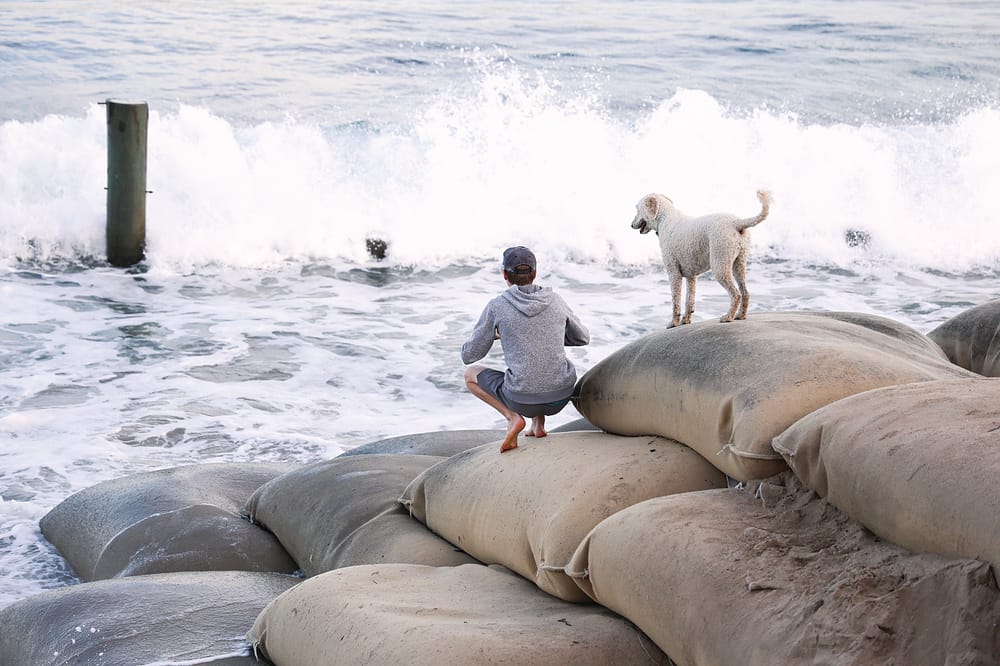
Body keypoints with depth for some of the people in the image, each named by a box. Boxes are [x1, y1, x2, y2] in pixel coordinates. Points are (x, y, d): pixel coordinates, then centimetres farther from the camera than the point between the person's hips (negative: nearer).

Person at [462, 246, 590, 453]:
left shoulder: (497, 306, -7)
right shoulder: (554, 300, 2)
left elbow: (468, 355, 2)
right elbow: (582, 337, 19)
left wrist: (490, 334, 23)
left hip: (522, 399, -4)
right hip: (561, 397, 4)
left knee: (470, 374, 24)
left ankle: (512, 416, 2)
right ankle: (538, 423, 21)